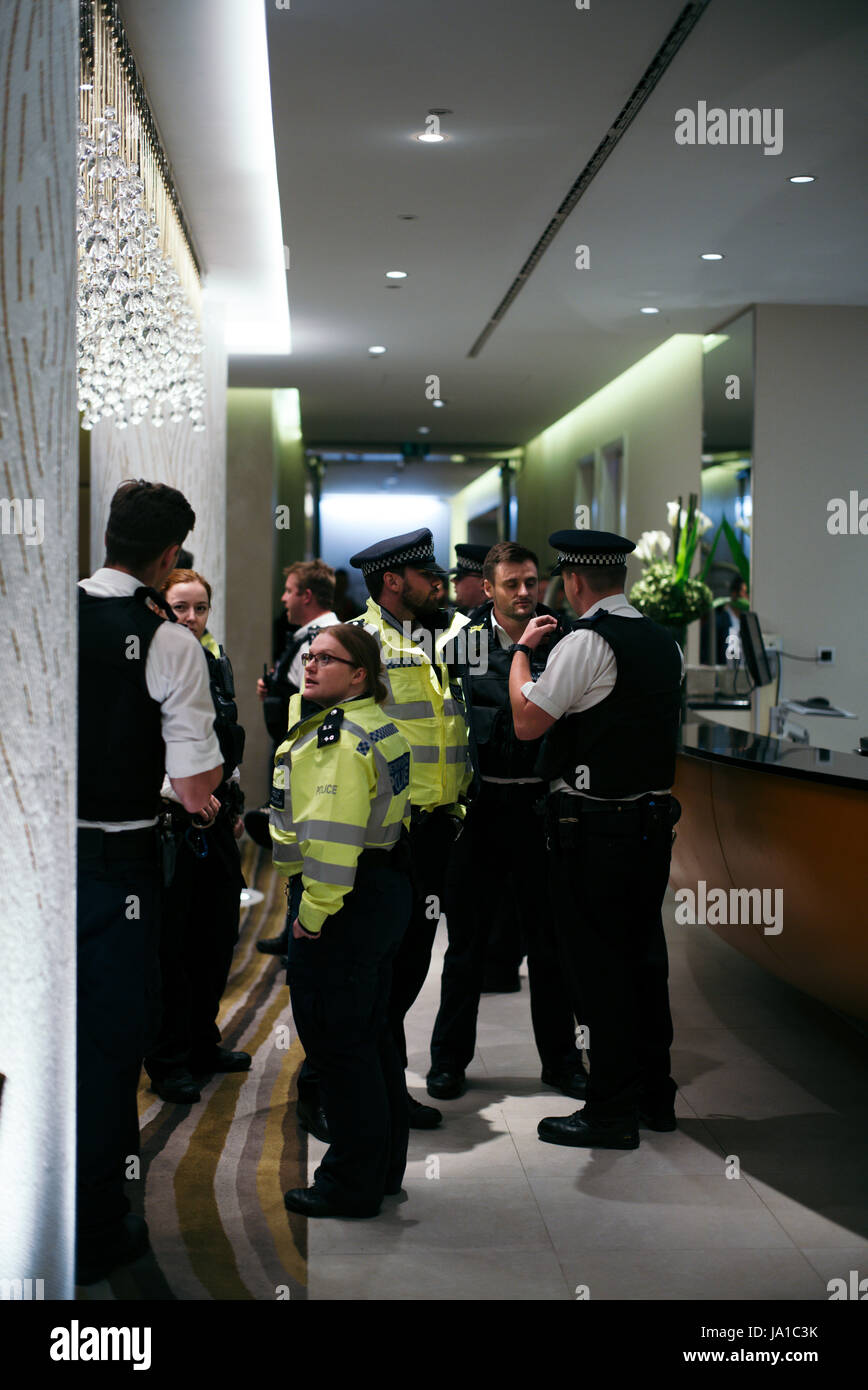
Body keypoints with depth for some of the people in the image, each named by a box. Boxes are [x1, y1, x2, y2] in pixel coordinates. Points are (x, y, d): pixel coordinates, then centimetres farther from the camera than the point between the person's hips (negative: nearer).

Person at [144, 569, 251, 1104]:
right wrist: (182, 794, -20)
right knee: (171, 944, -1)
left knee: (219, 936, 13)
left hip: (216, 820, 7)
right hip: (167, 819, -7)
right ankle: (168, 1060, 12)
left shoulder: (218, 660, 11)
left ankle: (202, 1042, 29)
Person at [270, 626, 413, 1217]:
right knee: (371, 1030, 18)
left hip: (346, 904, -11)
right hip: (388, 890, 11)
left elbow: (332, 836, -25)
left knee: (335, 1039, -1)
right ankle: (385, 1164, 30)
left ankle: (353, 1184, 8)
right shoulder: (377, 724, 14)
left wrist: (313, 911, -20)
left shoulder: (340, 737, -19)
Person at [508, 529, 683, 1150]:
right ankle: (655, 1094, 27)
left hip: (594, 828, -8)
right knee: (645, 953, 16)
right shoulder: (664, 641, 10)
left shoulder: (586, 642, -15)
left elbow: (527, 722, -12)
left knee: (598, 963, 0)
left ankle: (612, 1112, 6)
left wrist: (522, 650, -1)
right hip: (655, 817, 8)